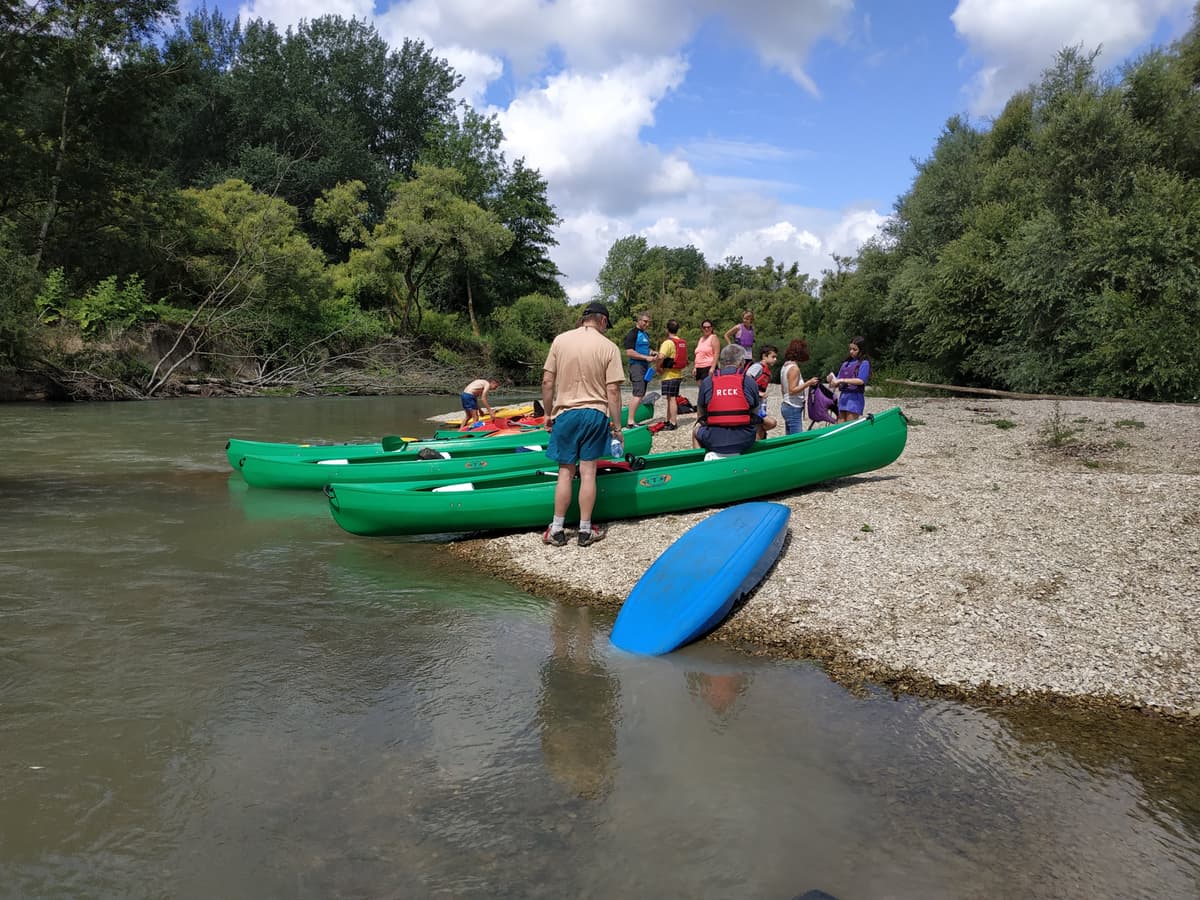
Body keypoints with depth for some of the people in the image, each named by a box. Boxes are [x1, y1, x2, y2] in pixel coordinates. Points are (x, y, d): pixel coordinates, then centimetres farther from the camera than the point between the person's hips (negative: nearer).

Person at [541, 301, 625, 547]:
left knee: (565, 472, 8)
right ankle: (585, 531, 11)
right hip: (595, 415, -1)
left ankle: (557, 530, 11)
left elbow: (547, 382, 0)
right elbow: (613, 391, -8)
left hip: (565, 414, 1)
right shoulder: (609, 347, -5)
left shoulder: (560, 340, 0)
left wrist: (548, 413, 11)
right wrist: (617, 427, -2)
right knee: (588, 472, 4)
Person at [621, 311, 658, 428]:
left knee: (640, 394, 10)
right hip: (636, 365, -10)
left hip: (645, 366, 10)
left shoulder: (646, 334, 18)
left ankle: (630, 419, 15)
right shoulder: (633, 333, -10)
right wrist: (646, 357, -19)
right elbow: (629, 352, -18)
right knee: (638, 394, -17)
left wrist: (652, 352, 10)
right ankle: (630, 422, -18)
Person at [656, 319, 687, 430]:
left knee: (671, 398, -5)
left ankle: (673, 423, -4)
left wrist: (659, 367, -16)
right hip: (678, 374, 8)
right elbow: (685, 358, 21)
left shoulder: (668, 342, -16)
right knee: (671, 398, 16)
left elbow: (661, 357, -30)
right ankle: (668, 421, 24)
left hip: (669, 375, -8)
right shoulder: (683, 342, 10)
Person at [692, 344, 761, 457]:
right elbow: (755, 412, 9)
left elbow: (700, 414, 8)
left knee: (695, 432, 33)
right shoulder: (750, 382, 1)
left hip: (713, 442, 0)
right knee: (758, 429, 35)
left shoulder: (706, 382, 2)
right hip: (744, 441, 1)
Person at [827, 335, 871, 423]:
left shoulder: (864, 363, -2)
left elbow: (861, 381, -17)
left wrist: (842, 380, -19)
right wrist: (831, 380, -10)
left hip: (855, 397, -6)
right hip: (843, 396, 6)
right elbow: (837, 382, 13)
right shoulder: (846, 363, 17)